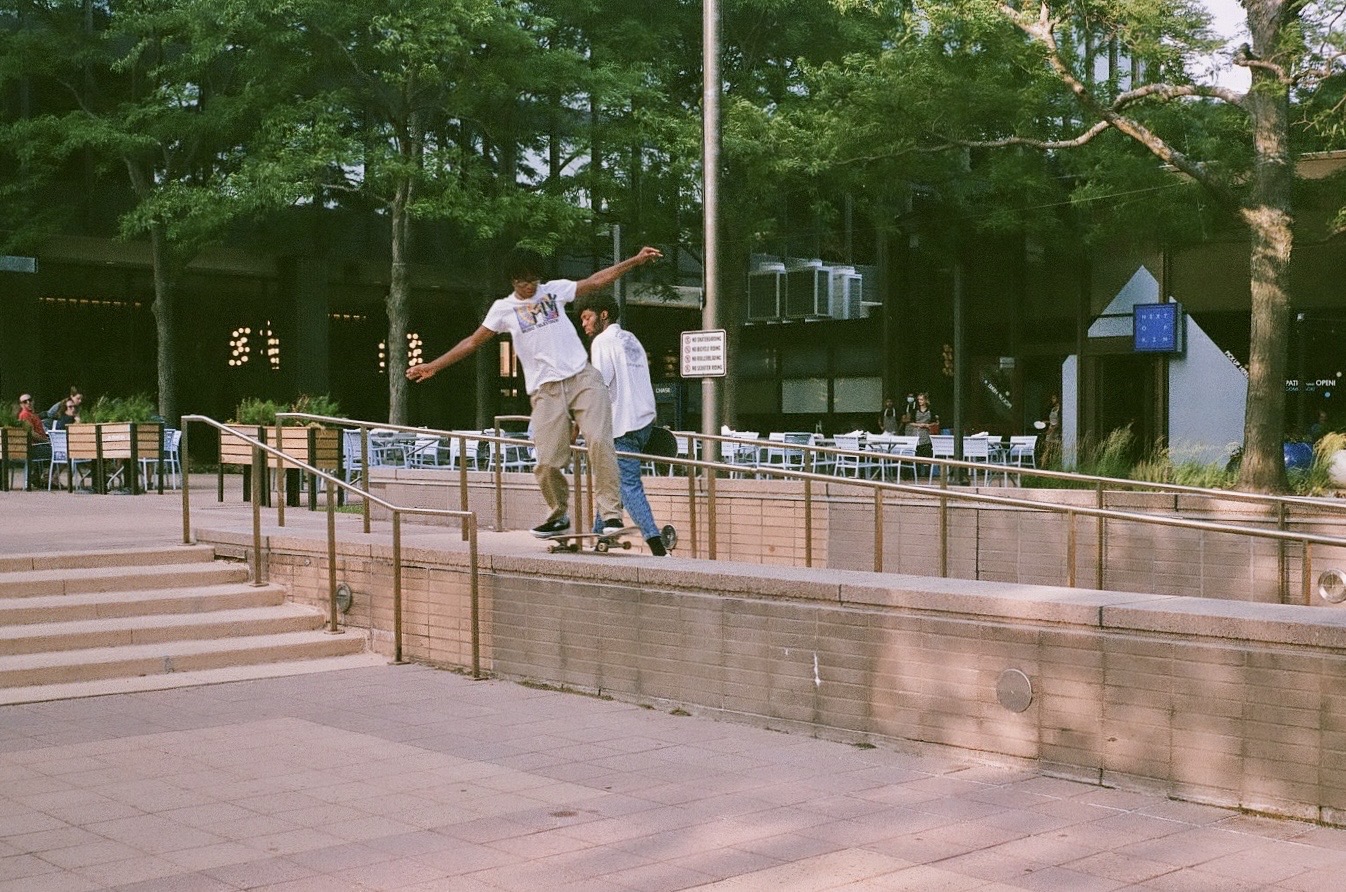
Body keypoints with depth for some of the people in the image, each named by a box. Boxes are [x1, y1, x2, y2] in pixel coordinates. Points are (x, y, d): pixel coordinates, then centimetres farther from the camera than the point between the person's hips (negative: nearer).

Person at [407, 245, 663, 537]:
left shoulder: (555, 290, 13)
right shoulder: (503, 309, 11)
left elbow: (598, 280, 16)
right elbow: (472, 341, 14)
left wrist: (636, 260, 12)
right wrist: (432, 366, 11)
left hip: (582, 378, 0)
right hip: (545, 390, 0)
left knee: (599, 440, -18)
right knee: (547, 462, -7)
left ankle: (610, 512, -15)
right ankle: (559, 515, 18)